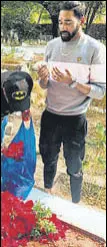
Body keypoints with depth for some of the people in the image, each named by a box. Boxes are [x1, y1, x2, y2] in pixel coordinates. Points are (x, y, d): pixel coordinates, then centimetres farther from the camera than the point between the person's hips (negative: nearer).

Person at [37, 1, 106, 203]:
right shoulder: (52, 45, 0)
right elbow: (44, 86, 4)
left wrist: (72, 82, -28)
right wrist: (43, 79, -18)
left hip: (75, 119, -4)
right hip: (50, 116, 4)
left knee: (74, 167, 13)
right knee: (48, 160, 22)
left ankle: (76, 205, 35)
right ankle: (47, 193, 48)